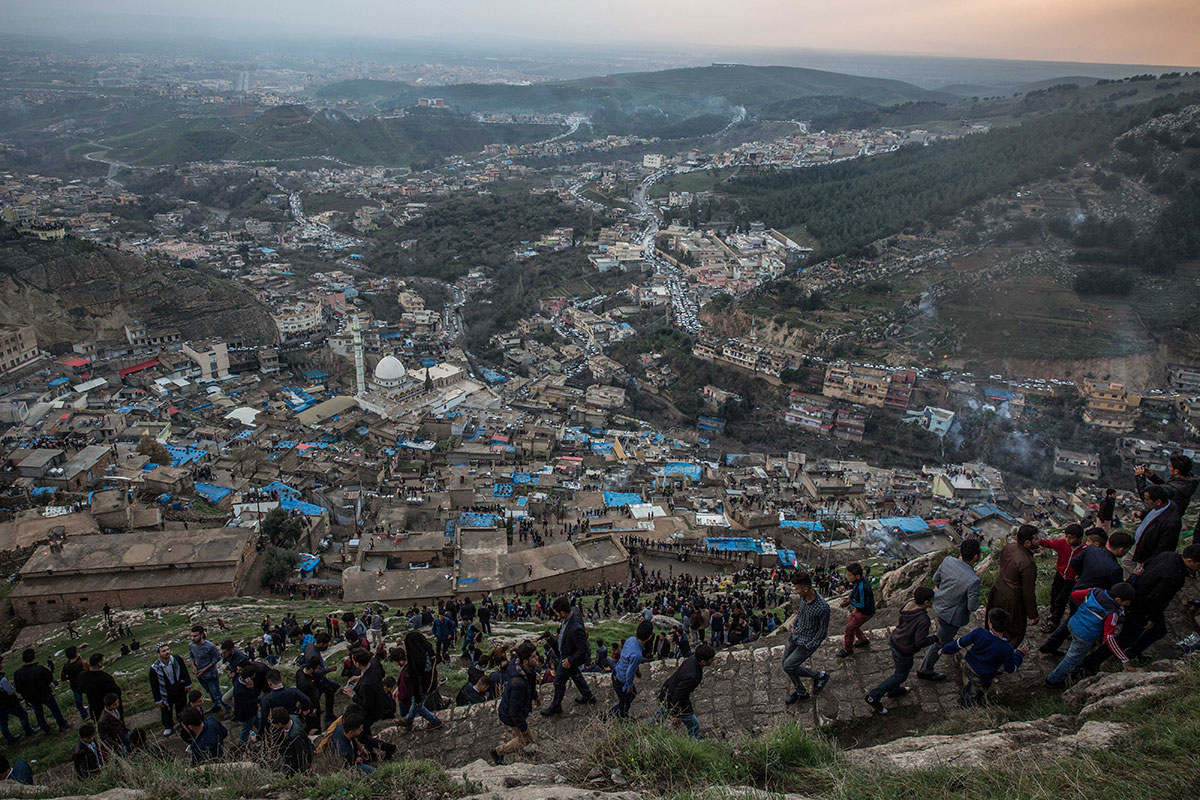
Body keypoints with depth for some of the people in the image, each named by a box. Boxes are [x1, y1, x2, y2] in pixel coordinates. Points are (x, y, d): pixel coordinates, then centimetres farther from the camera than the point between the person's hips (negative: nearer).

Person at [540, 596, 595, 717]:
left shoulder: (575, 629, -43)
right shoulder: (574, 610, -19)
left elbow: (583, 650, -33)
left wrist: (570, 661, -22)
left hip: (568, 657, -9)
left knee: (559, 682, 13)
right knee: (574, 674, 30)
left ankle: (555, 707, 36)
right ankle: (588, 696, 51)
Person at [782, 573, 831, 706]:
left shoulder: (822, 607, -30)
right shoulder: (803, 597, -9)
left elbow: (823, 631, -17)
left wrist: (809, 647, -14)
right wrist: (794, 626, 8)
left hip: (808, 641, -7)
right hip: (795, 635, 7)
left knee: (789, 666, -9)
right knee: (786, 663, 12)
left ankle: (820, 676, 12)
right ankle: (800, 692, 33)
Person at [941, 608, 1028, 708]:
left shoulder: (979, 632, -25)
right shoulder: (1007, 648, -29)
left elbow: (960, 643, -10)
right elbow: (1011, 669, -10)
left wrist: (944, 650, 7)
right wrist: (1020, 653, 5)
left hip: (967, 667, 2)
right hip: (981, 680, -2)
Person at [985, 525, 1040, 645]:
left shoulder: (1009, 546, -11)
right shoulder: (1028, 564, -33)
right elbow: (1028, 593, -23)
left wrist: (1029, 552, 8)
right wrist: (1033, 615, -10)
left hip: (997, 590, 8)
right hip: (1011, 601, -8)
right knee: (1016, 633, 16)